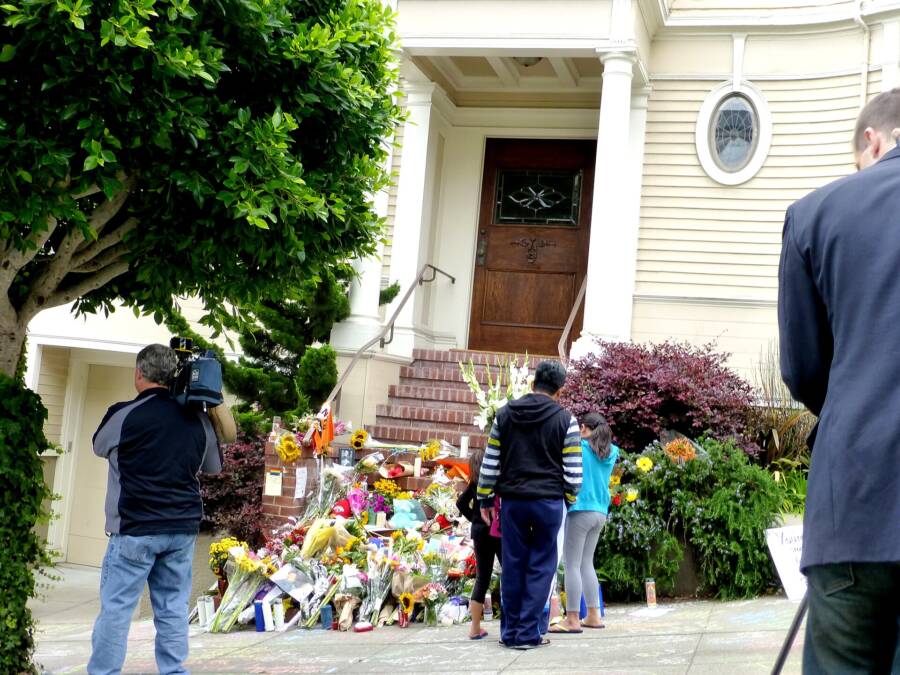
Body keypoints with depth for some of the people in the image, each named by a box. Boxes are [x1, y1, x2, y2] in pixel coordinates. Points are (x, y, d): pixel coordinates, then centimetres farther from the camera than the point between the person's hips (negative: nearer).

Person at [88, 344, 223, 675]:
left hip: (135, 528, -4)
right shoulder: (198, 420, 4)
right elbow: (214, 466, 19)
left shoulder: (123, 415, -9)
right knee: (173, 607, 9)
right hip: (183, 528, 4)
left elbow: (99, 446, 12)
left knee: (116, 607, 1)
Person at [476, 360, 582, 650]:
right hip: (549, 501, -2)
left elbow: (490, 463, 7)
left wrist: (485, 499, 15)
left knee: (513, 564, 9)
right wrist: (569, 499, 11)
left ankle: (510, 632, 13)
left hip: (513, 500, 3)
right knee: (541, 566, 4)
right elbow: (573, 469, -3)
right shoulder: (565, 419, -2)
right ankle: (528, 633, 2)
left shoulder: (505, 414, 6)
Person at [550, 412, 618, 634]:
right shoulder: (610, 452, 9)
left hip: (581, 511, -7)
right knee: (587, 563, 16)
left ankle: (572, 619, -5)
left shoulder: (579, 448, -7)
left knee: (573, 565, -3)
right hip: (601, 512, 7)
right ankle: (593, 616, 17)